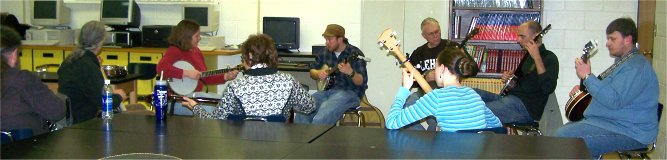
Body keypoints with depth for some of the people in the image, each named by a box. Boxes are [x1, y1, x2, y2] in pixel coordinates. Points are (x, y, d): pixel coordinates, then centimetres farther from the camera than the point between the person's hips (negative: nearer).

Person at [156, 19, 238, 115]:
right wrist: (186, 73, -30)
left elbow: (206, 78, 19)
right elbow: (161, 68, -31)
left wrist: (225, 77, 5)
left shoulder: (196, 51, 15)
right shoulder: (174, 51, -11)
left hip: (196, 94, 9)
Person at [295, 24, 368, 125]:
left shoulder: (355, 54, -8)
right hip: (327, 90, 6)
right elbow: (312, 71, 20)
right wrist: (318, 74, -4)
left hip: (349, 92, -6)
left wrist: (350, 73, -35)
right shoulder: (325, 53, 11)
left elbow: (362, 81, -13)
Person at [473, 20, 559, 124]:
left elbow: (548, 89, -23)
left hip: (527, 108, -9)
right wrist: (508, 77, 9)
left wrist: (537, 58, -23)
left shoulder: (549, 58, -6)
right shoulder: (528, 55, 21)